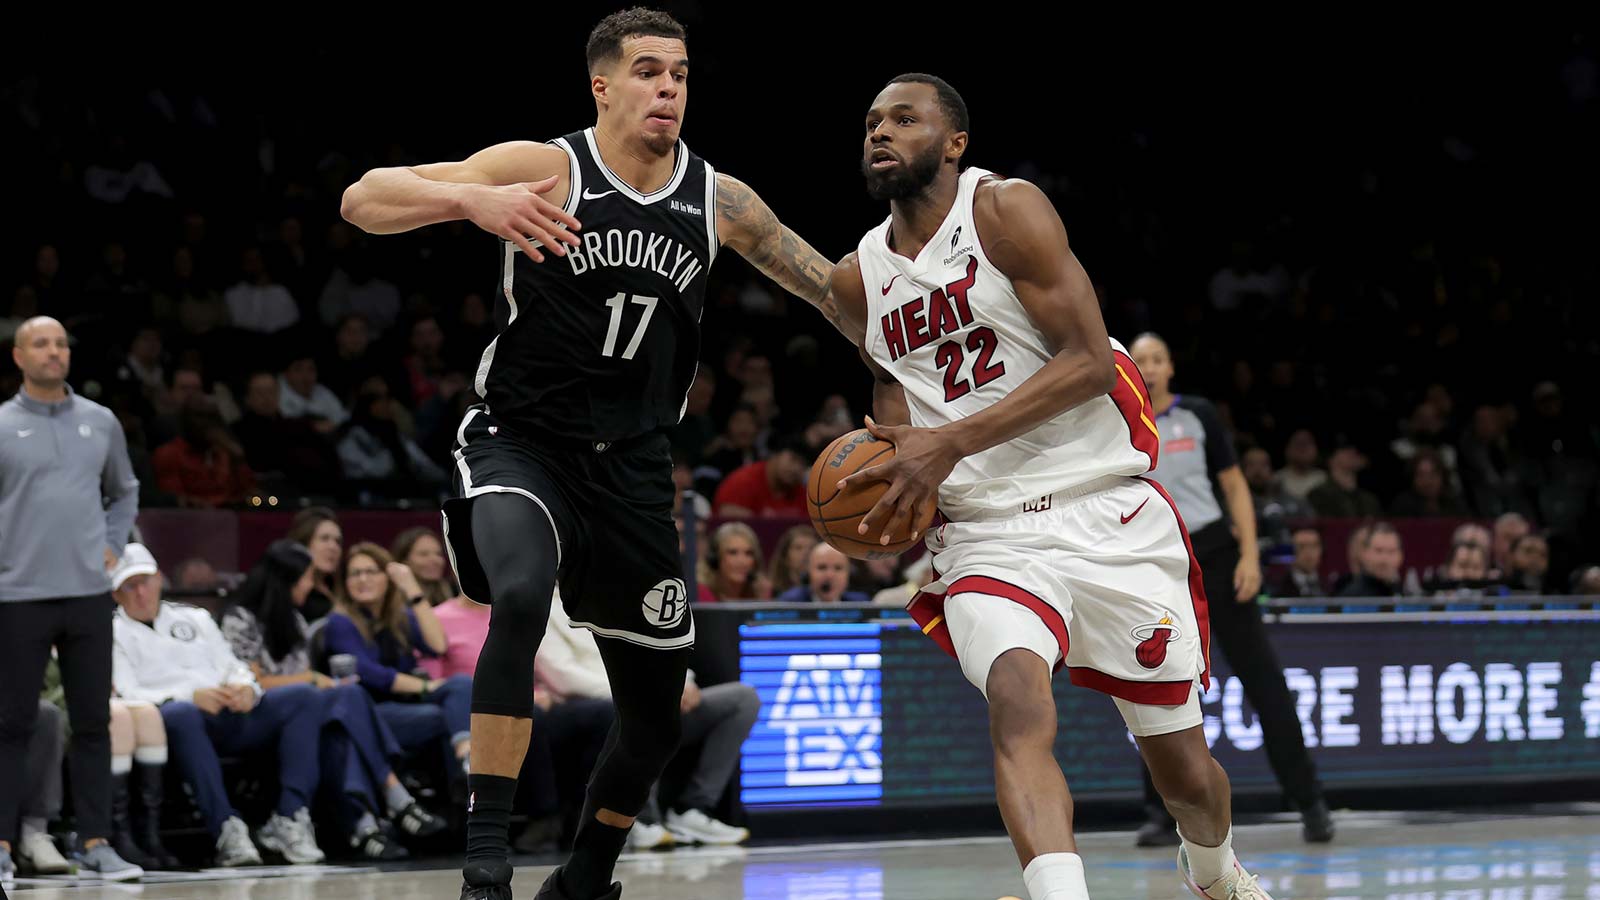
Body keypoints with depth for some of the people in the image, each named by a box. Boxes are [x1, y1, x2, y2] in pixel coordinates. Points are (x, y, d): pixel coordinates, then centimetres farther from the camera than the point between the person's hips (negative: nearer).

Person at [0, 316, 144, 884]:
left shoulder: (100, 423, 9)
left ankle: (96, 842, 9)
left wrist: (113, 545, 9)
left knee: (93, 723, 4)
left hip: (89, 594, 3)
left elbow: (124, 493, 22)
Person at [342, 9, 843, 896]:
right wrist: (472, 200, -37)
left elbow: (839, 293, 10)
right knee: (520, 596, -37)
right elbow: (363, 199, -19)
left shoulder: (719, 202, 0)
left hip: (632, 469, 5)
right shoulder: (545, 169, -12)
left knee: (656, 721, 10)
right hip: (523, 446, -5)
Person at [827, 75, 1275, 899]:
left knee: (1184, 772, 9)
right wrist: (895, 463, 3)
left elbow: (1091, 362, -15)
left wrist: (952, 444, -22)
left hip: (1109, 513, -2)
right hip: (989, 537, 3)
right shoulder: (858, 280, 8)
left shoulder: (1006, 211, -8)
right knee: (1018, 705, -30)